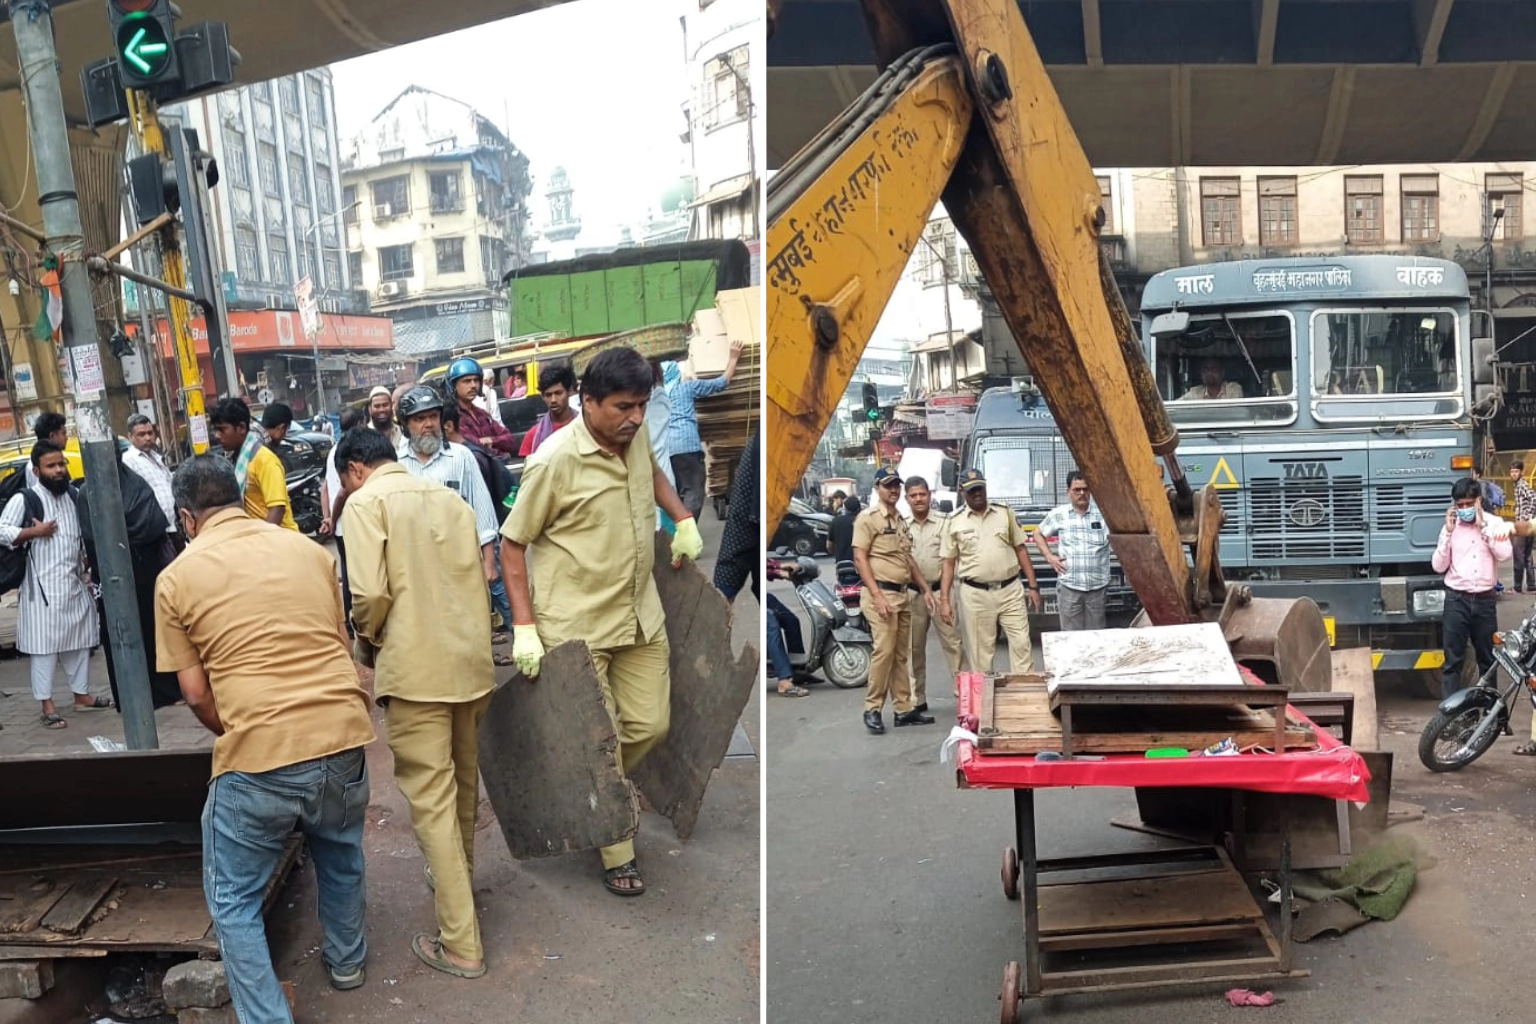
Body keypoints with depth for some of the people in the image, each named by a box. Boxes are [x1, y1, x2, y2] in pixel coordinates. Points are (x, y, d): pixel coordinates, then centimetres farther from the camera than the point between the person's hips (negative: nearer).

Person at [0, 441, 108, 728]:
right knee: (44, 643, -3)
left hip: (75, 582, 6)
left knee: (79, 640, 13)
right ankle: (47, 705, 2)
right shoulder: (24, 499, -8)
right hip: (43, 585, -6)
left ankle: (82, 694, 25)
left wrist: (86, 570, 13)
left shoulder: (75, 495, 9)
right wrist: (33, 532, -20)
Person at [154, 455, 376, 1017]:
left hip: (258, 757, -4)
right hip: (342, 735, 4)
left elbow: (196, 693, 3)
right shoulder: (310, 550, 10)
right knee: (340, 859, 30)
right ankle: (346, 961, 49)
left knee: (234, 901, 16)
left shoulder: (177, 579, 1)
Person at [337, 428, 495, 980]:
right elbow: (475, 580, 13)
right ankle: (457, 878, 42)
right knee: (462, 783, 22)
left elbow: (370, 593, -15)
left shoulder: (367, 501, -4)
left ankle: (461, 943, 3)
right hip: (472, 660, 7)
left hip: (415, 667, -6)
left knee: (431, 798, -1)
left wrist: (368, 636, 5)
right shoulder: (450, 498, 13)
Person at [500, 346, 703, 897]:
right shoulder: (555, 461, -18)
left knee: (651, 725, 9)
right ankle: (617, 855, 20)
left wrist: (684, 521, 13)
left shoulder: (636, 435, 0)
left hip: (640, 614, 6)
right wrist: (524, 627, -14)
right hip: (577, 624, -6)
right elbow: (512, 545, -10)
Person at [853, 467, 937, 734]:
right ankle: (872, 709, -2)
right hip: (881, 593, -8)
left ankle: (904, 709, 15)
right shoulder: (868, 518, -6)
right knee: (884, 650, -12)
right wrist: (877, 596, -19)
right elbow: (860, 558, -12)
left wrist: (925, 588, 16)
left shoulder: (902, 521, 17)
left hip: (903, 594, 8)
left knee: (901, 654, 10)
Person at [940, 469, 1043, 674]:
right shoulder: (956, 522, 3)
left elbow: (1021, 550, 9)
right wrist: (945, 600, -1)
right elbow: (949, 563, 5)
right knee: (981, 650, 4)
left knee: (1021, 643, -1)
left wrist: (1033, 586, 4)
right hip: (976, 595, -1)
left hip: (1010, 590, 1)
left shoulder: (1005, 513, 7)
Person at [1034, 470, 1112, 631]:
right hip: (1069, 586, 0)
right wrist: (1049, 556, 5)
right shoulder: (1058, 514, 3)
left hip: (1097, 586, 0)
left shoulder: (1103, 513, 0)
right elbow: (1038, 534, 16)